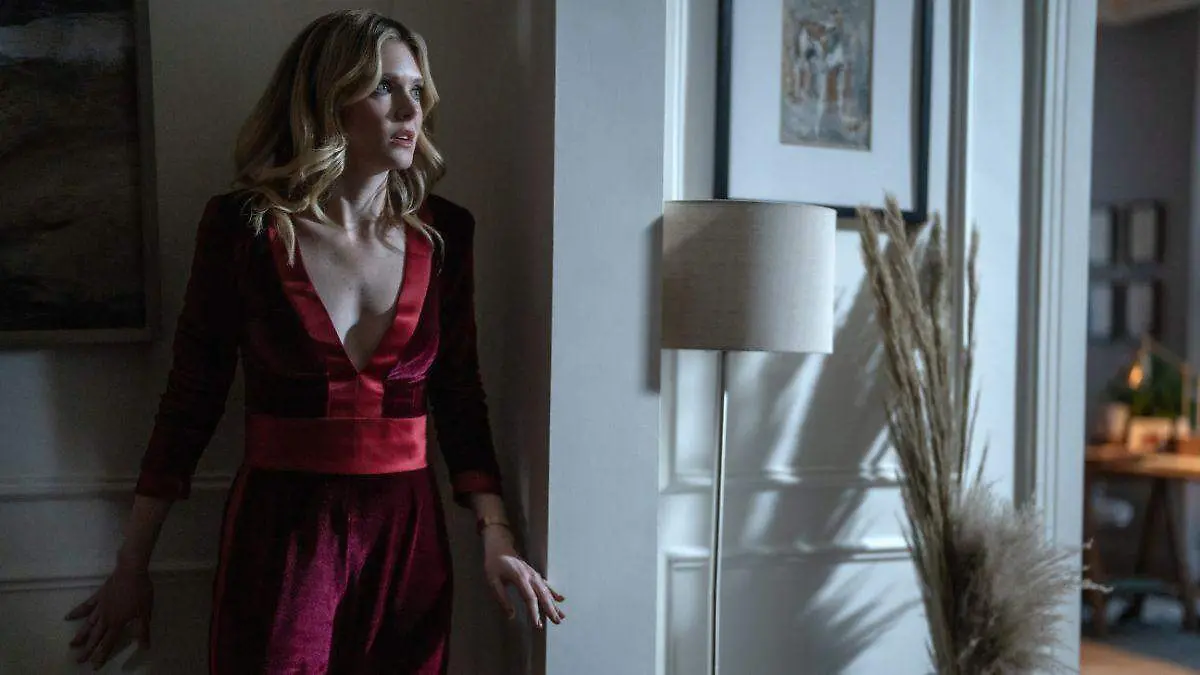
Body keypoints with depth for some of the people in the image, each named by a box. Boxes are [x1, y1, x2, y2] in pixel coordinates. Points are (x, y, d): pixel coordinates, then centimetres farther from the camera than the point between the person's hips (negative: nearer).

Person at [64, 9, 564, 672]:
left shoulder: (442, 231, 1)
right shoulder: (242, 225, -7)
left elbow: (458, 393, 7)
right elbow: (191, 396, -1)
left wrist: (496, 537, 1)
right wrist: (132, 566, 2)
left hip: (408, 530, 3)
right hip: (279, 527, -2)